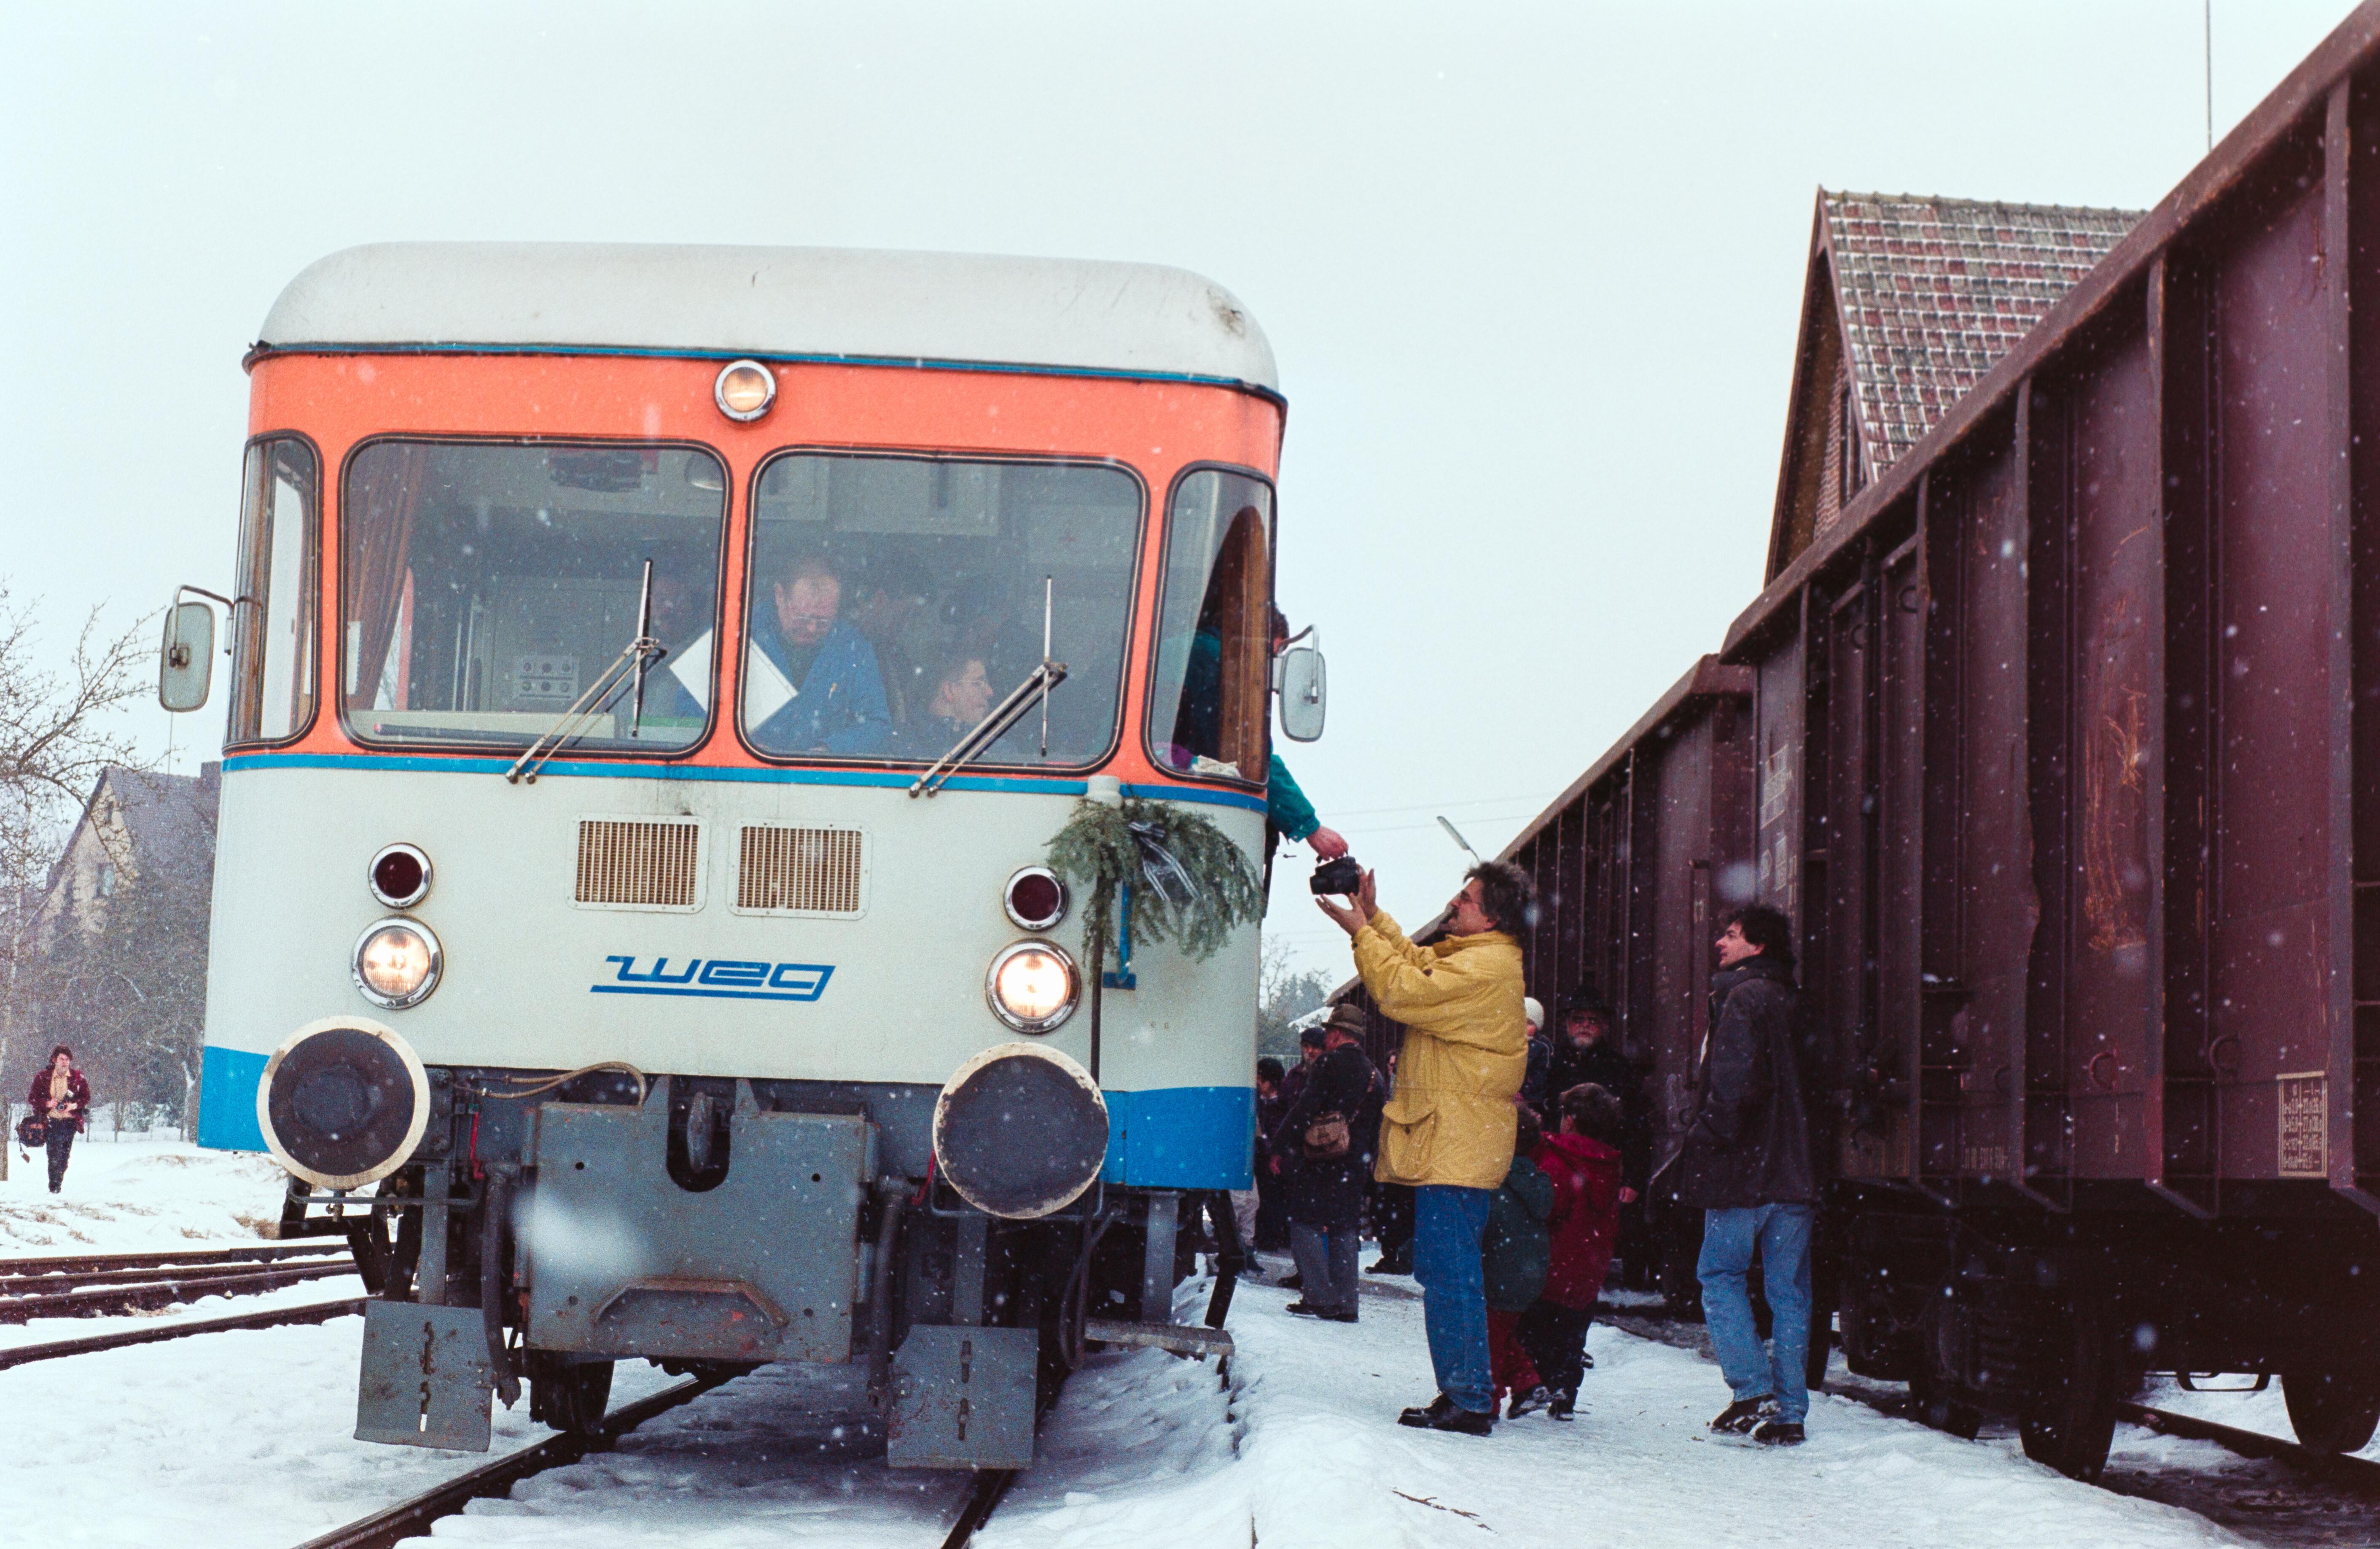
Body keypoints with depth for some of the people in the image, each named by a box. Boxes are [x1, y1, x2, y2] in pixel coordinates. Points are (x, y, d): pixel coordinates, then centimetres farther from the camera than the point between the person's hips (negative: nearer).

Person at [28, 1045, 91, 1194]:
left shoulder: (77, 1077, 4)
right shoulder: (43, 1077, 1)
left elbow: (86, 1098, 8)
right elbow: (32, 1098, 3)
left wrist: (75, 1105, -12)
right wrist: (48, 1104, -15)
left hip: (70, 1122, 2)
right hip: (52, 1122, -2)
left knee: (64, 1156, 6)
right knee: (55, 1155, -13)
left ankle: (57, 1186, 17)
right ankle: (54, 1188, -12)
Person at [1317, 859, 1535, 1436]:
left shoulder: (1483, 968, -16)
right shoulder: (1471, 957, 17)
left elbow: (1402, 991, -20)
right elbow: (1417, 965, 31)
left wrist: (1361, 932, -8)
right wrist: (1376, 918, 20)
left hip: (1455, 1145, -11)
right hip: (1455, 1143, 11)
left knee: (1450, 1270, -10)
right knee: (1441, 1268, 14)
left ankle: (1469, 1402, -8)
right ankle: (1467, 1393, 18)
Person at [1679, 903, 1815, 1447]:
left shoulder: (1744, 997, -9)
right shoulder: (1792, 1003, 15)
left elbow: (1735, 1083, -19)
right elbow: (1802, 1087, 16)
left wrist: (1706, 1135, -8)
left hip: (1745, 1165, -7)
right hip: (1795, 1170, 7)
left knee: (1720, 1274, 5)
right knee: (1789, 1289, 7)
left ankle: (1753, 1390, -5)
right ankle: (1788, 1411, 7)